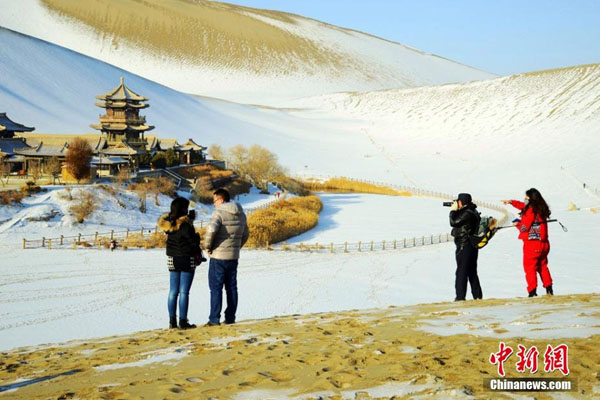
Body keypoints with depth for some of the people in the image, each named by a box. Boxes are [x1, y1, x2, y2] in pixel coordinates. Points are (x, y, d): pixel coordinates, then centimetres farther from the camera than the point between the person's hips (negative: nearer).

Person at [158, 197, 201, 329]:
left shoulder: (169, 223, 3)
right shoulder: (185, 224, -18)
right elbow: (193, 241, -17)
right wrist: (197, 236, 5)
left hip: (172, 260, 6)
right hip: (187, 260, -6)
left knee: (173, 291, 10)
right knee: (184, 292, -1)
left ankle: (172, 320, 12)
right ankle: (183, 321, 1)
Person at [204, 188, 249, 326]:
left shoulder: (219, 213, -14)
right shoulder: (241, 214, 10)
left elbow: (211, 229, -28)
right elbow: (245, 234, 19)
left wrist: (207, 245, -14)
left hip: (218, 257, -7)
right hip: (234, 256, 7)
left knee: (216, 287, -1)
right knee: (232, 287, 12)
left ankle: (214, 319, -2)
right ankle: (230, 317, 14)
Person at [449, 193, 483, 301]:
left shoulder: (467, 213, -19)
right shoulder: (472, 212, 12)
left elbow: (453, 222, -20)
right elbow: (458, 221, 22)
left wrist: (453, 210, -7)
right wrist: (455, 211, 11)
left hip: (464, 247, -10)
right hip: (472, 246, 10)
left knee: (461, 272, -6)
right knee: (472, 272, 15)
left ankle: (460, 297, -5)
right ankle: (478, 296, 19)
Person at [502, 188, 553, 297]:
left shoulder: (530, 211, -18)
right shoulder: (541, 209, 8)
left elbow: (524, 228, -13)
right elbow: (523, 206, 22)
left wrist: (517, 224, 7)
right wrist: (511, 202, 29)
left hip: (531, 244, -8)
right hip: (543, 243, 8)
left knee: (530, 268, 0)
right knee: (543, 266, 20)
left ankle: (532, 292, -4)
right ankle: (549, 289, 18)